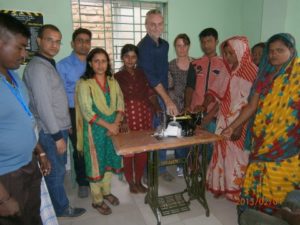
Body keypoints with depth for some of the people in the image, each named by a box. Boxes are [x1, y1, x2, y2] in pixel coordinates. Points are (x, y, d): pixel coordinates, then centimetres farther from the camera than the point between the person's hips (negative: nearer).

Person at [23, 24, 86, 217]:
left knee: (58, 169, 20)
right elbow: (43, 105, -23)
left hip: (58, 128, 9)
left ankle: (58, 204, 38)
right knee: (56, 171, 7)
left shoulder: (49, 64, 12)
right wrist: (57, 136, -19)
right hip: (50, 132, -9)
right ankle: (62, 208, 26)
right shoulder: (38, 67, -18)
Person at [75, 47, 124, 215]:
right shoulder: (85, 84, -10)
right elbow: (87, 112, -17)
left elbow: (120, 104, 2)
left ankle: (106, 191, 37)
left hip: (113, 127, 5)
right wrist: (107, 125, -20)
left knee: (110, 160, 16)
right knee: (96, 163, 6)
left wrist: (116, 123, -12)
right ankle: (97, 200, 24)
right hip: (94, 129, -5)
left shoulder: (113, 82, 6)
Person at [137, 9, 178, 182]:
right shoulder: (143, 46, -13)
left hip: (163, 95, 7)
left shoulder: (165, 45, 11)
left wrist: (167, 98, 13)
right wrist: (168, 100, -22)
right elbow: (150, 77, -20)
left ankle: (161, 167, 28)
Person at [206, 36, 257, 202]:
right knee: (224, 152, 13)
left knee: (236, 155, 5)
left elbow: (249, 104, -17)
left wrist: (239, 126, -21)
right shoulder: (233, 70, 11)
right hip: (226, 120, 7)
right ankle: (223, 185, 29)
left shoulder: (251, 72, -13)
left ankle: (237, 190, 24)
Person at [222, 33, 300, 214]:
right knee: (258, 183, 13)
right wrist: (232, 126, 2)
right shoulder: (266, 75, 7)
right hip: (264, 141, 4)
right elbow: (251, 107, 7)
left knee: (280, 185, 5)